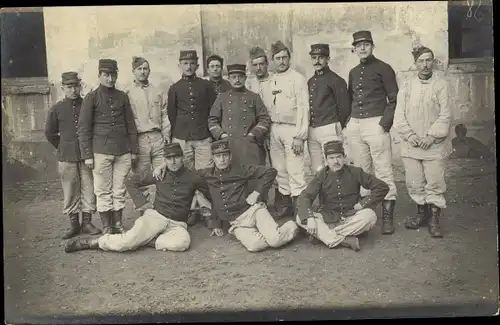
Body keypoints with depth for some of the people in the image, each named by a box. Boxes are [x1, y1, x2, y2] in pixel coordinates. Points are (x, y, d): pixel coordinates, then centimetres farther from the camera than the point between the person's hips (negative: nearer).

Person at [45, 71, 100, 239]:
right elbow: (50, 133, 11)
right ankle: (74, 224, 17)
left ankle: (87, 223, 17)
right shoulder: (56, 109, 1)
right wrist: (63, 148, 9)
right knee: (70, 192, 6)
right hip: (67, 158, 0)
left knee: (89, 189, 4)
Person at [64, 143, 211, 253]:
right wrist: (143, 203, 3)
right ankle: (91, 242, -2)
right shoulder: (159, 174, 4)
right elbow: (131, 181, 12)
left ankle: (146, 240, -18)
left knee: (183, 242, -36)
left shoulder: (191, 178, 2)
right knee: (127, 242, -25)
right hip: (156, 215, 0)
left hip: (177, 224, 1)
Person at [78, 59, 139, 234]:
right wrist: (87, 155, -6)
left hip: (123, 152, 3)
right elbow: (83, 128, -2)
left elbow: (131, 125, 13)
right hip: (101, 152, -3)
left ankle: (118, 225, 19)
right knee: (103, 191, 4)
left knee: (119, 191, 8)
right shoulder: (91, 98, 0)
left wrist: (134, 150, 10)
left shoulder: (122, 96, 10)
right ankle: (106, 227, 15)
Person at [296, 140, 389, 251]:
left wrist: (363, 203, -8)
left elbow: (383, 187, -1)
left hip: (351, 219, 0)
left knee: (370, 215, -31)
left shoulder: (355, 172, -2)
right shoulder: (321, 176, -3)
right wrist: (309, 217, -31)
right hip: (328, 220, 0)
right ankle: (344, 240, -34)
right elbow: (304, 197, -13)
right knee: (300, 218, -24)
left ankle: (323, 235, -27)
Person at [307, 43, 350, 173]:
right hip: (311, 131, 7)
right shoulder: (310, 81, 17)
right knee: (317, 170, 9)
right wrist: (309, 127, 9)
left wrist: (338, 127, 0)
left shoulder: (336, 80, -4)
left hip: (329, 129, -6)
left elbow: (344, 107, -5)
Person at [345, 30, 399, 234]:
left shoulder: (383, 68, 0)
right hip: (354, 125, 6)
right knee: (362, 171, 10)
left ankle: (388, 216, -2)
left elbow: (394, 98, -4)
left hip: (375, 124, -6)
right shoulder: (353, 72, 18)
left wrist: (386, 122, -13)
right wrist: (347, 120, 11)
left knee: (383, 171, -6)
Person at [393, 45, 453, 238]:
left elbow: (445, 115, -5)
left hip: (434, 145, -2)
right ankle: (421, 213, 25)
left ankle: (434, 218, 12)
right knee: (414, 183, 7)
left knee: (435, 183, -1)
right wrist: (409, 135, -8)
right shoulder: (407, 87, 9)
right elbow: (399, 116, 4)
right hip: (411, 145, 3)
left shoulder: (441, 85, 1)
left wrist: (432, 136, -13)